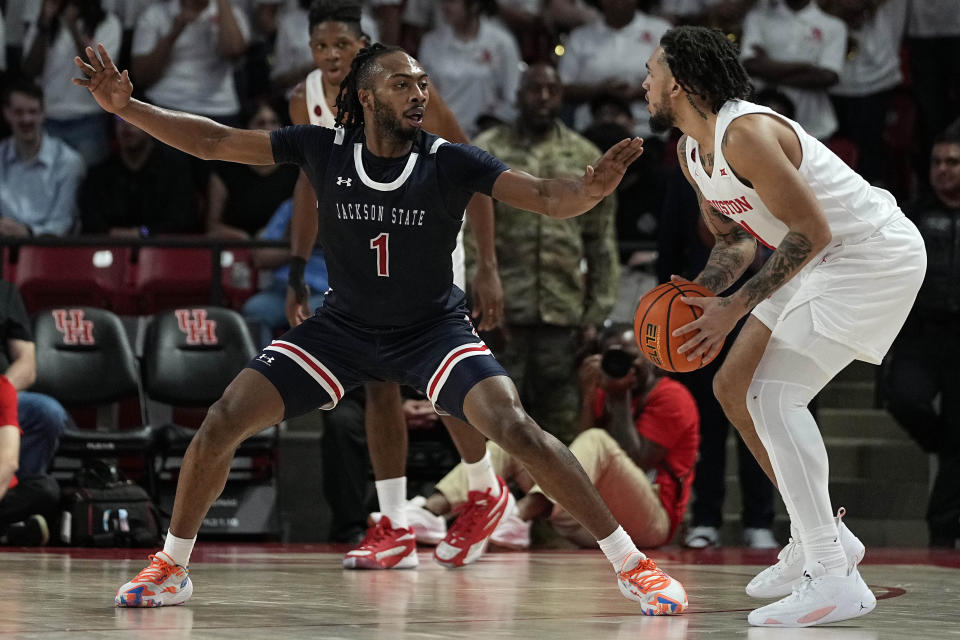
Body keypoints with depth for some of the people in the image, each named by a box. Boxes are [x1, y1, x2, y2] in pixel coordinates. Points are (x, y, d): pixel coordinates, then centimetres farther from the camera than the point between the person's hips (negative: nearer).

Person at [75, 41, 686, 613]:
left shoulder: (452, 162, -18)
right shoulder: (324, 148, -12)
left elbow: (549, 198, -26)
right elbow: (213, 142, -8)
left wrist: (589, 189, -49)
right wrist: (126, 107, -18)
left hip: (434, 327, -3)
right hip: (343, 325, 3)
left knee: (515, 428, -26)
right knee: (222, 423, -9)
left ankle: (632, 564, -15)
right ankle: (171, 569, 13)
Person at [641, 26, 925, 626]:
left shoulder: (745, 133, -24)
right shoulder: (693, 153, 8)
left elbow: (812, 232, -24)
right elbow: (736, 239, 19)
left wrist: (735, 308, -23)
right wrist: (698, 294, -1)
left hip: (876, 255, -11)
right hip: (827, 261, 11)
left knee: (774, 395, -18)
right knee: (734, 386, 12)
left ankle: (834, 578, -19)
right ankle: (821, 539, 21)